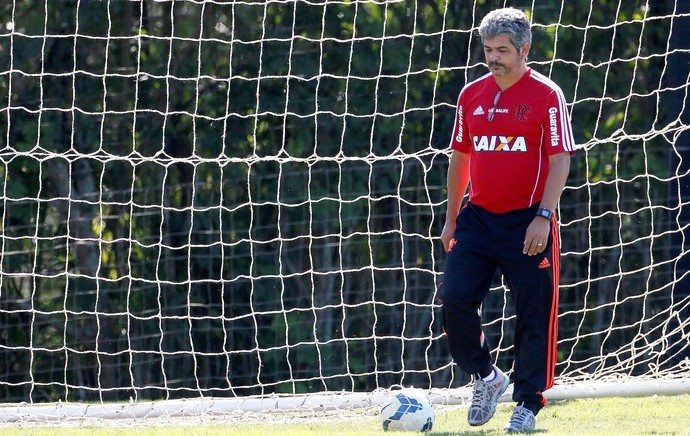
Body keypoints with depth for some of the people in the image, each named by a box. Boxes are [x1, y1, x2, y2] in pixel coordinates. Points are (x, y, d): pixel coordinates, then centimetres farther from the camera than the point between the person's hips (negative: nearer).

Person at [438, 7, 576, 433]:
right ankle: (485, 377, 14)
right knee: (455, 298, -7)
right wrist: (451, 218, 17)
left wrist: (543, 216, -19)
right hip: (478, 218, 5)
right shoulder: (472, 95, 10)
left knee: (534, 314, -2)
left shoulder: (547, 95, -5)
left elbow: (560, 160, -9)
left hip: (528, 224, -4)